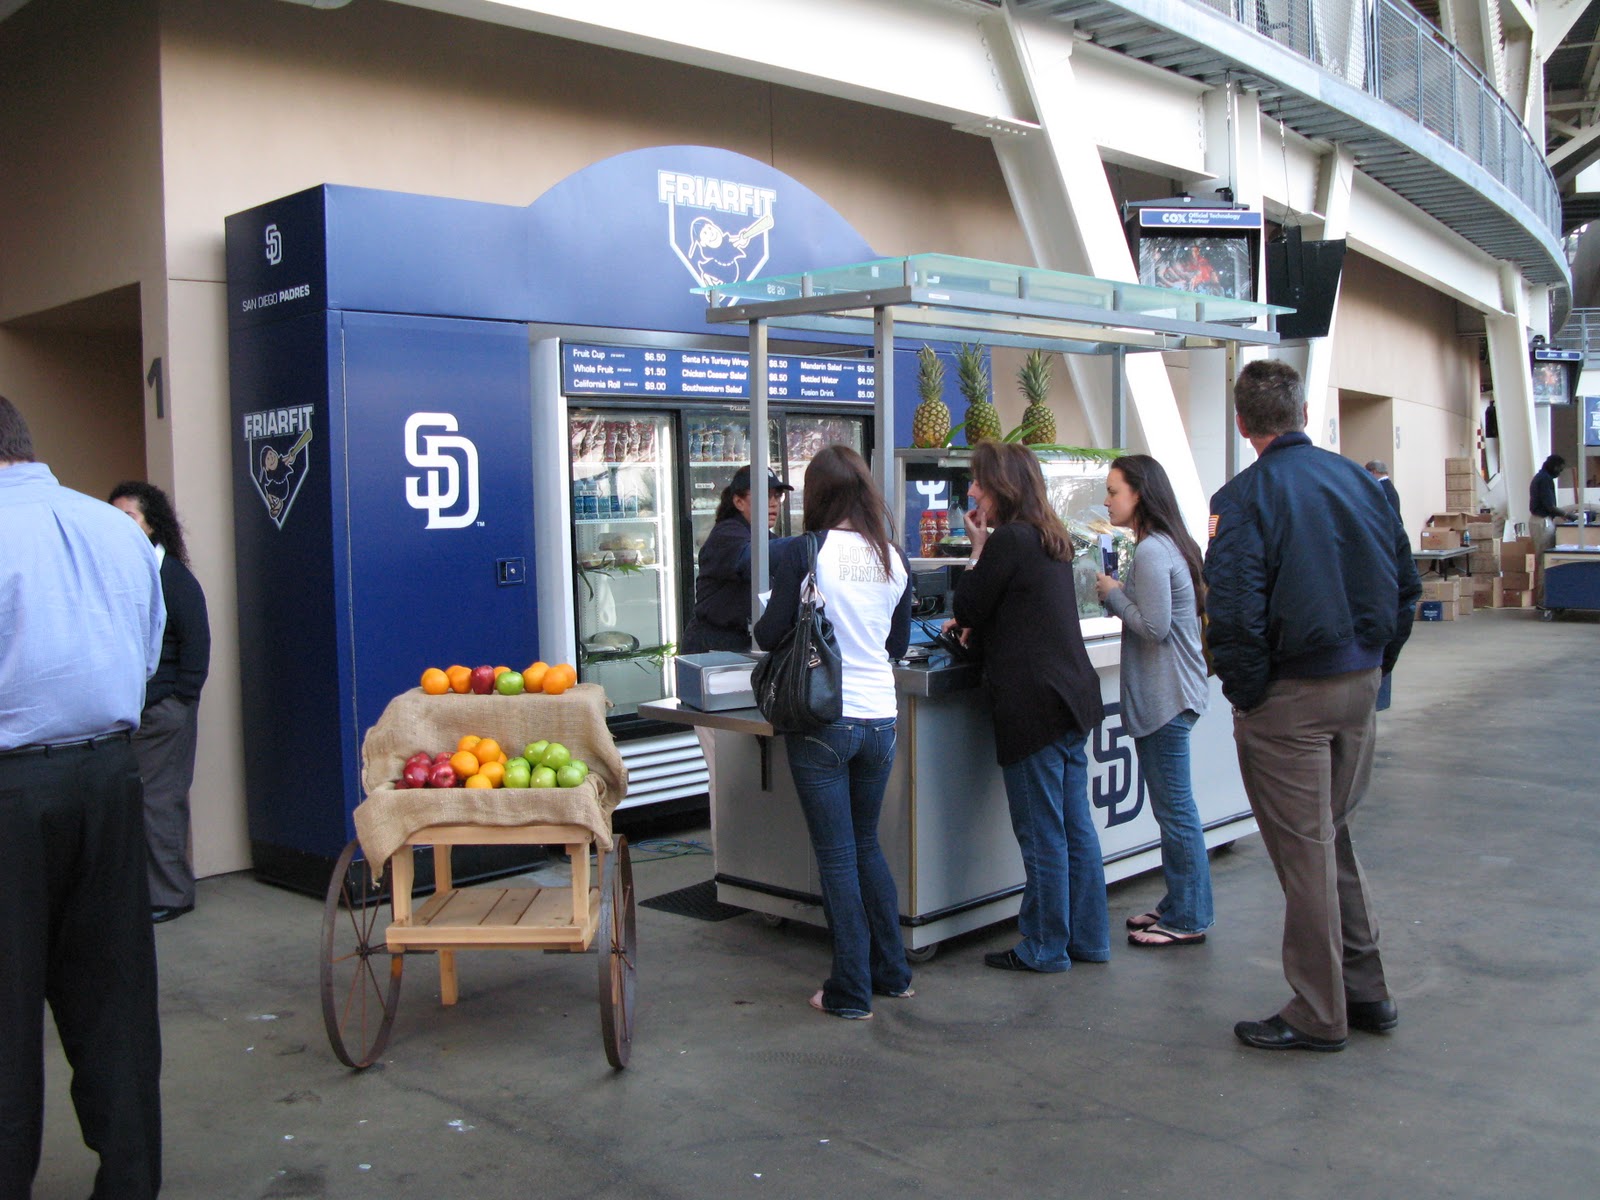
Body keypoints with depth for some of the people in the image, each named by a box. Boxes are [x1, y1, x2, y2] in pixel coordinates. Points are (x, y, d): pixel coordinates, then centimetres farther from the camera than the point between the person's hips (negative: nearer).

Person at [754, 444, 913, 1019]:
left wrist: (760, 622, 15)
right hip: (880, 718, 5)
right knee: (867, 844, 20)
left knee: (837, 855, 4)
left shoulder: (804, 552, -11)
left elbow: (769, 634, -7)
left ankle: (851, 992, 10)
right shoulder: (893, 557, 4)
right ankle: (893, 972, 28)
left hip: (822, 719, -5)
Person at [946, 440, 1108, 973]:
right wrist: (975, 627, 15)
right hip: (1073, 696, 9)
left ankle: (1045, 947, 9)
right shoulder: (1050, 539, 15)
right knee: (1075, 824, 14)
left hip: (1034, 704, -9)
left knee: (1041, 833, 0)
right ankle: (1087, 937, 22)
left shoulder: (1009, 540, -13)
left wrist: (978, 548, 4)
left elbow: (966, 608, -6)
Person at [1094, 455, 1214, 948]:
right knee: (1173, 807, 16)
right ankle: (1180, 906, 26)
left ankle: (1188, 920, 8)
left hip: (1165, 698, -10)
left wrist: (1113, 593, -10)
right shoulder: (1168, 545, 13)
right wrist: (1119, 595, 8)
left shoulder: (1152, 552, -18)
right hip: (1173, 691, 10)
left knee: (1174, 809, -1)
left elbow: (1153, 626, -22)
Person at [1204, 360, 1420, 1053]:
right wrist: (1373, 669, 16)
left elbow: (1234, 613, -20)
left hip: (1291, 695, -6)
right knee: (1333, 838, 20)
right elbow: (1404, 583, 11)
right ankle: (1365, 991, 28)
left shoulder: (1244, 497, -14)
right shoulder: (1357, 479, 5)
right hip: (1360, 686, 6)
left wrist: (1245, 697, -8)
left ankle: (1317, 1017, 14)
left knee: (1303, 852, 3)